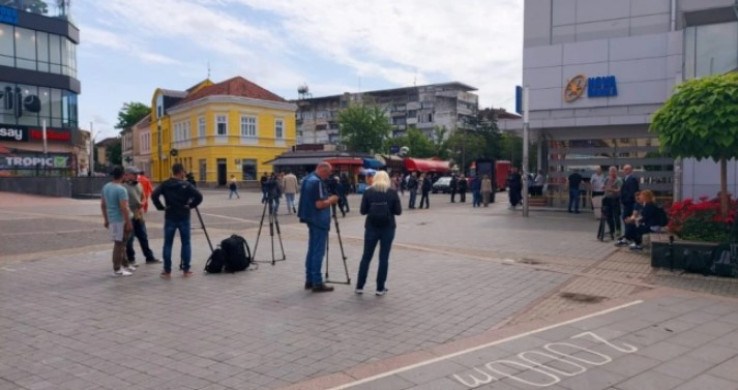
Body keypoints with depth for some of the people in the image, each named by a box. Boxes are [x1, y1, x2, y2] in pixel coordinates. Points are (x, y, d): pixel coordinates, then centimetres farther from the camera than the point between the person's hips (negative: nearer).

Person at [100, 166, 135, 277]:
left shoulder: (106, 187, 8)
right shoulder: (121, 189, -18)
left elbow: (102, 204, 14)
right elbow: (123, 208, -22)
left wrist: (106, 220, 21)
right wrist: (128, 222, -17)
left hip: (111, 219, 9)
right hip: (120, 220, -9)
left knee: (121, 243, 19)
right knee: (119, 244, -1)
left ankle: (125, 264, 30)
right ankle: (117, 270, 5)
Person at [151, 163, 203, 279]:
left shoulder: (165, 184, 0)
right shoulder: (186, 184, -5)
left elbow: (154, 195, -12)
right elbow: (199, 196, -16)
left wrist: (161, 207, -1)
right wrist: (191, 205, -2)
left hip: (170, 217, 1)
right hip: (184, 217, -1)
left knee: (168, 244, 6)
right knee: (186, 243, 7)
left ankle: (167, 271, 7)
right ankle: (186, 270, 9)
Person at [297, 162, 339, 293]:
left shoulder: (308, 179, 12)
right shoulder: (317, 182, -19)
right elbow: (319, 204, -24)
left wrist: (328, 199, 13)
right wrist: (331, 199, -7)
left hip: (312, 220, 10)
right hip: (319, 221, -10)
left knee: (312, 250, 13)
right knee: (318, 252, -6)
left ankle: (309, 280, 18)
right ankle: (317, 283, -2)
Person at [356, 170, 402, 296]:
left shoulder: (368, 192, -3)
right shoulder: (392, 192, -3)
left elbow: (363, 211, -3)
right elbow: (398, 211, -3)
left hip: (371, 228, 1)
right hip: (388, 228, -1)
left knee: (366, 257, 10)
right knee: (384, 258, 5)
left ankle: (359, 286, 13)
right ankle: (380, 288, 8)